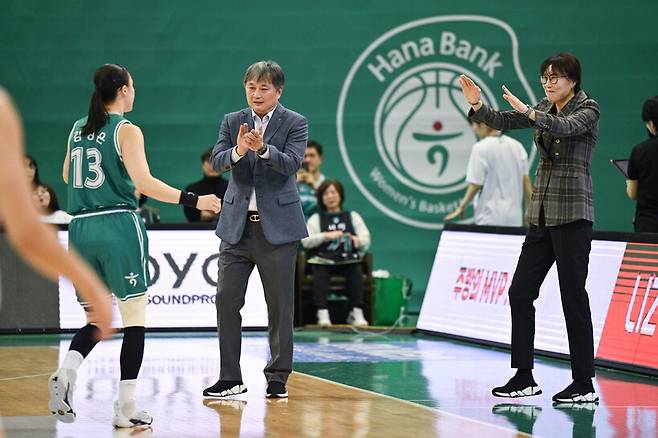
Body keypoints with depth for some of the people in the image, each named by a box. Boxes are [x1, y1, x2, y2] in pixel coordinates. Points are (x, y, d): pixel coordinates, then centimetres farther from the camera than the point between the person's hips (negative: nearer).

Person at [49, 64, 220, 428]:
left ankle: (66, 373, -12)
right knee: (134, 319, 2)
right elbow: (144, 183, -16)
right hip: (119, 227, -6)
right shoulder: (126, 131, -5)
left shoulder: (78, 129, 12)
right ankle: (126, 407, -2)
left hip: (81, 228, 6)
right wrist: (192, 200, -15)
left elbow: (67, 176, 26)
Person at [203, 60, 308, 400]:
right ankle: (230, 378, 6)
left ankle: (278, 377, 12)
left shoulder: (295, 123, -2)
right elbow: (216, 162, -5)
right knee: (226, 299, -1)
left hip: (277, 227, -3)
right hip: (237, 225, 3)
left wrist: (263, 148, -32)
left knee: (279, 304, 2)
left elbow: (292, 163, -15)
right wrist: (238, 150, -26)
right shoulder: (232, 122, 7)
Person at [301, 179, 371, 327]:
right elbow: (306, 241, 3)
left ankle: (357, 313, -31)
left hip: (347, 259, 1)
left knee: (356, 271, -33)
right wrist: (326, 236, -13)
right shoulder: (315, 219, 17)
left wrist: (359, 240, -16)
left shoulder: (353, 216, 20)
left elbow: (366, 238, 10)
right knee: (319, 273, -35)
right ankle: (322, 313, -38)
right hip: (323, 259, -1)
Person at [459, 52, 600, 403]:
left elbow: (565, 126, -27)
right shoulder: (545, 109, 14)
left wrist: (528, 112, -40)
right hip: (541, 213, 8)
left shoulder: (588, 110, -6)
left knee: (573, 296, -6)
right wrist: (477, 105, -10)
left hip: (572, 213, -8)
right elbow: (503, 122, 8)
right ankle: (524, 377, 10)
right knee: (520, 292, 5)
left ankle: (584, 384, -2)